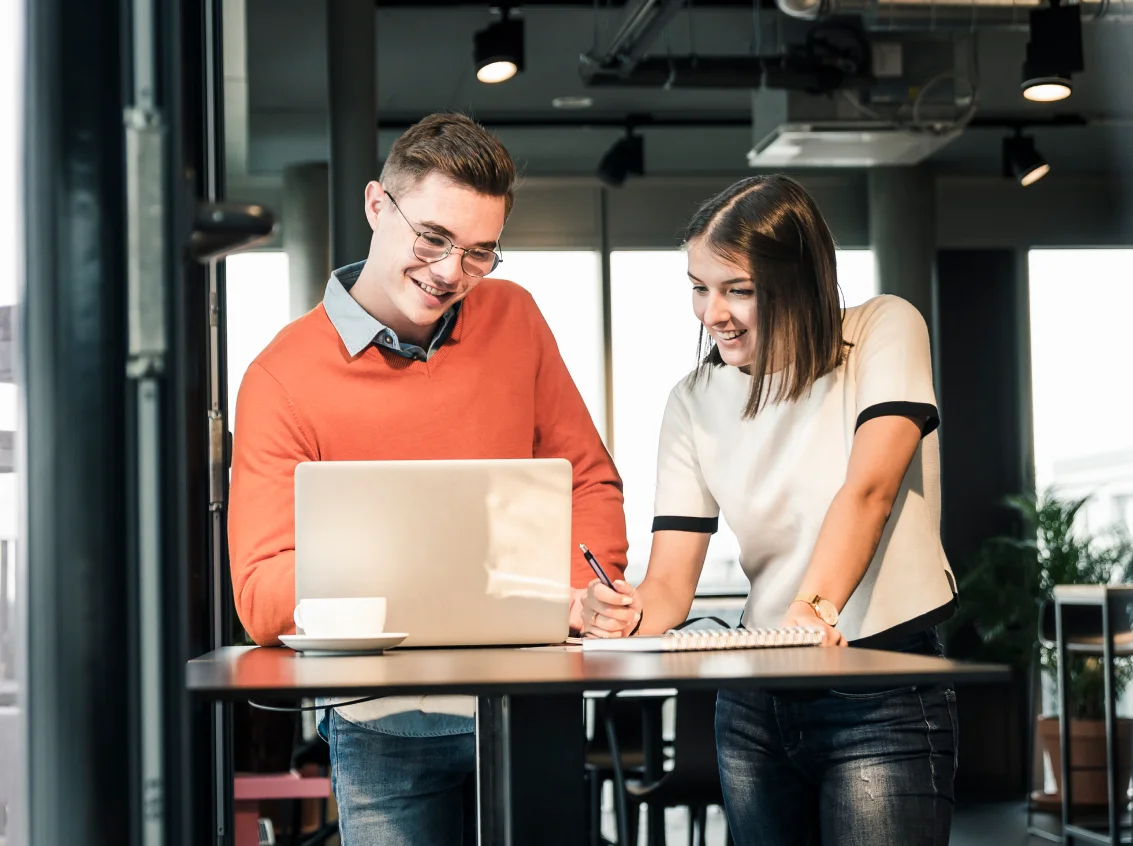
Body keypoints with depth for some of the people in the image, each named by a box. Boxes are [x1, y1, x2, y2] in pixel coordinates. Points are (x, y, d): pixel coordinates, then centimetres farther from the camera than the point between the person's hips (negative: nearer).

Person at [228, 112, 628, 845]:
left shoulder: (513, 317, 7)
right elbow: (260, 601, -11)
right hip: (386, 722, -3)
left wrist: (578, 590, -5)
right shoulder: (282, 380, -6)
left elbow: (590, 480, 14)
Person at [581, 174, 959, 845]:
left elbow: (869, 490, -21)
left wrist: (815, 608, -37)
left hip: (885, 699, -4)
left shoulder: (886, 331, -5)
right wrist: (631, 613, -26)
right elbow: (670, 582, -2)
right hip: (754, 706, 4)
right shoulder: (695, 402, 5)